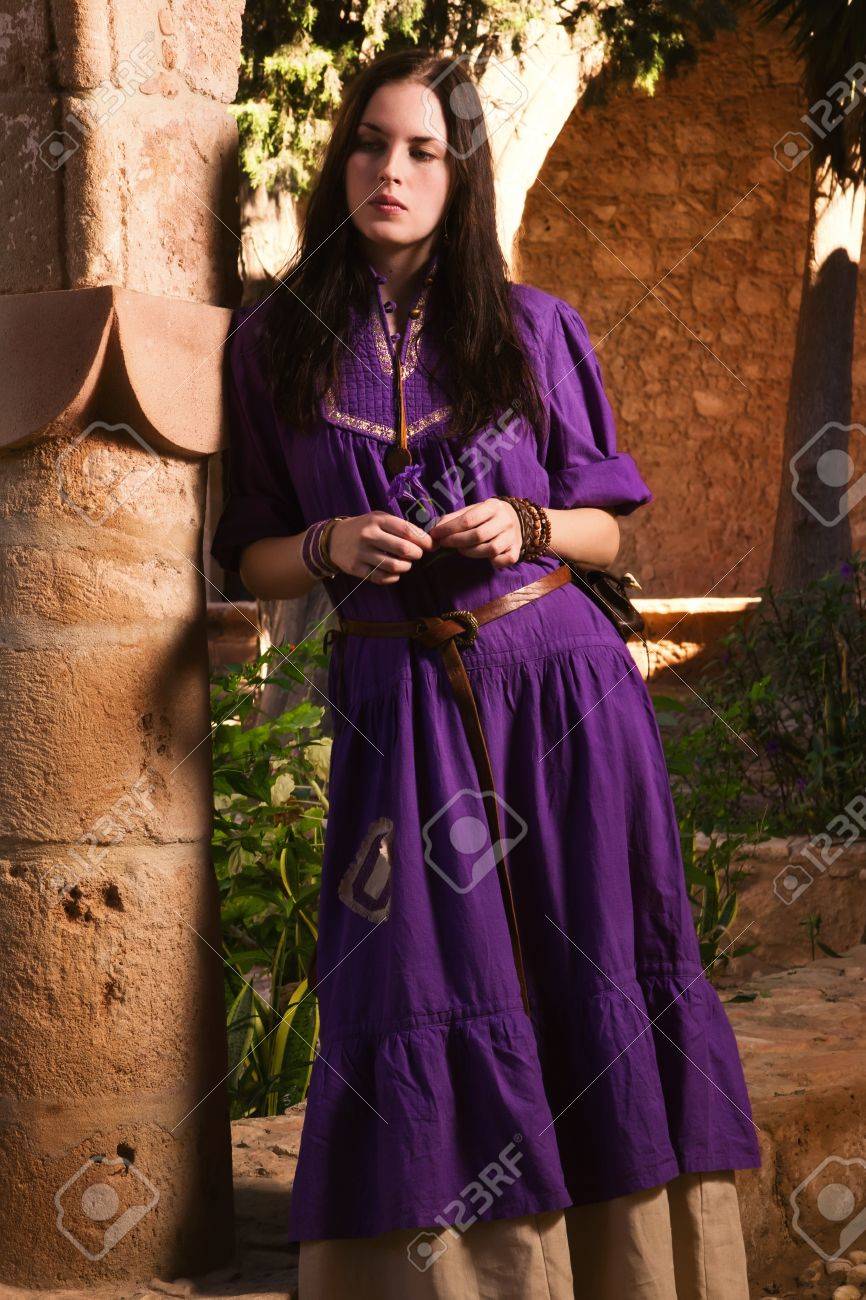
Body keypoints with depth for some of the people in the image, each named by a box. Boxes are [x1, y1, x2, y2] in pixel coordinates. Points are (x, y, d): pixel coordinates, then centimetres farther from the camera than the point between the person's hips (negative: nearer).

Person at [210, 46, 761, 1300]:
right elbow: (253, 559, 9)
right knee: (422, 996, -3)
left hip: (560, 686, 0)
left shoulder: (534, 328, 5)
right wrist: (333, 547, -11)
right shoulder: (276, 341, 5)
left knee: (587, 972, 1)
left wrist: (526, 527, -9)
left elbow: (606, 528, 11)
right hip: (397, 702, 0)